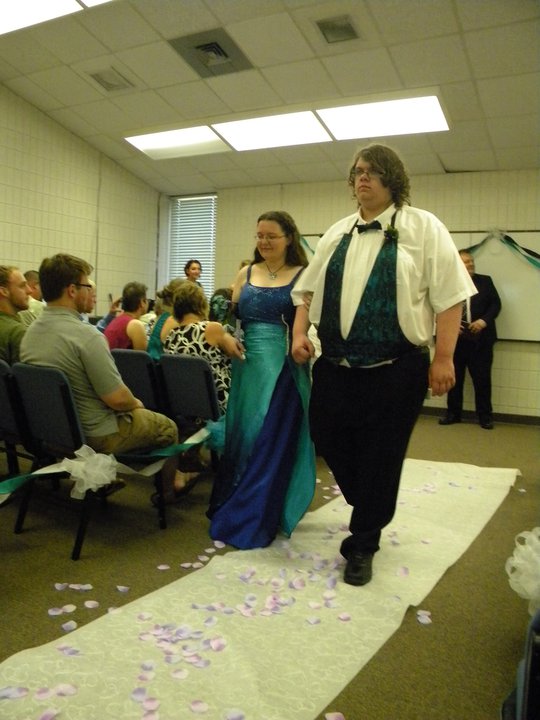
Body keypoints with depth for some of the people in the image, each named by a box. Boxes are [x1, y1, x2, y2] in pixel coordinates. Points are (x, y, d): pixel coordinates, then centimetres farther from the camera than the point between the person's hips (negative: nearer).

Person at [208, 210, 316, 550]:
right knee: (241, 438, 11)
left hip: (284, 368, -4)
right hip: (247, 365, 4)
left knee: (273, 442, 0)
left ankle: (254, 521, 12)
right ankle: (232, 508, 28)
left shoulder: (304, 276, -1)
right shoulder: (245, 273, 12)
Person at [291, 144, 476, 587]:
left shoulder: (423, 227, -2)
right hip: (335, 366, 5)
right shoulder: (338, 234, 12)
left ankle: (362, 546, 23)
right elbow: (308, 289, 16)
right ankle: (370, 509, 42)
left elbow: (450, 295, -6)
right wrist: (300, 333, 2)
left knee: (380, 459, 3)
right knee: (330, 441, 12)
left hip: (394, 369, -4)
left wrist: (443, 358, -12)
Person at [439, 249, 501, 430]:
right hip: (455, 338, 0)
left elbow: (495, 303, 3)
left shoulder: (485, 281, 8)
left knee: (482, 379, 2)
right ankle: (453, 413, 20)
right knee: (454, 378, 8)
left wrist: (484, 321, -13)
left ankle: (485, 416, 13)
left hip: (480, 339, 0)